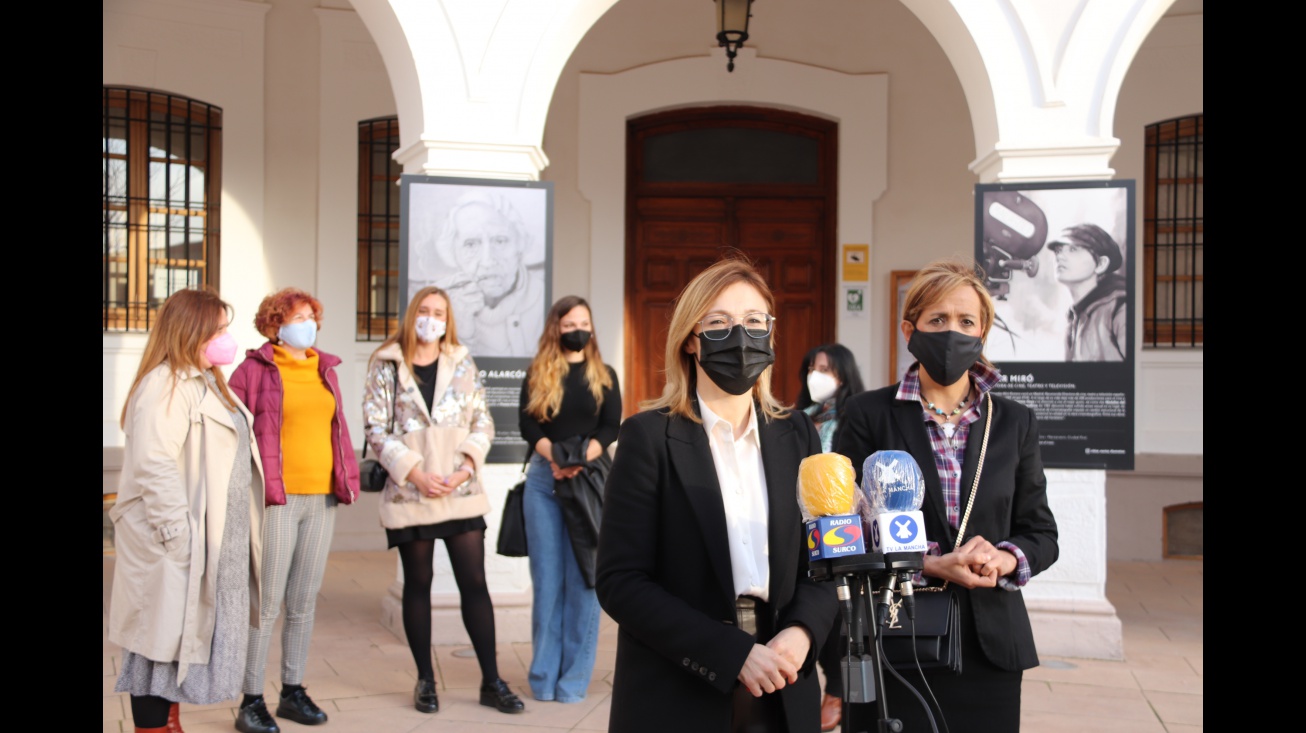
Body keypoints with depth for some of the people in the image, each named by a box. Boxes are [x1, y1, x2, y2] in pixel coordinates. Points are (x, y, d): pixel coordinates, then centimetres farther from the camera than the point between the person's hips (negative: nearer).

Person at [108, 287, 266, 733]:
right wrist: (177, 535, -24)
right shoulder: (165, 385, -15)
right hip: (172, 545, -10)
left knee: (187, 637, 15)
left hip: (213, 541, 10)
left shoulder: (206, 382, 17)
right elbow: (154, 466, -23)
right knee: (162, 638, -1)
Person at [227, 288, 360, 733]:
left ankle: (293, 691, 23)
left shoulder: (325, 370, 16)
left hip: (322, 499, 6)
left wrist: (348, 476, 13)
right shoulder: (254, 370, -2)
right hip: (276, 499, -6)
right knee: (267, 603, -3)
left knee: (304, 603, 12)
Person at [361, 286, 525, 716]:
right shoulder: (386, 365, 2)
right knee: (418, 583, 7)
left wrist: (467, 465, -9)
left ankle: (491, 682, 8)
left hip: (461, 491, 2)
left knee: (474, 582, 1)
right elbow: (375, 428, -2)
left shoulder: (463, 365, 9)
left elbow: (483, 423, 8)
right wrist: (414, 472, -11)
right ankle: (425, 680, 18)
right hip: (409, 492, -1)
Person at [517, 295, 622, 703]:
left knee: (583, 577, -3)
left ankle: (576, 677, 4)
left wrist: (581, 459, -17)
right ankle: (544, 675, 11)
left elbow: (611, 427, 0)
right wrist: (554, 455, -18)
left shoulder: (604, 376, 9)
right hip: (543, 477, 1)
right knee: (546, 577, 3)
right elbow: (528, 425, 0)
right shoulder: (537, 374, 10)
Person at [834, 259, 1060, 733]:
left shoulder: (1015, 422, 8)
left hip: (990, 644, 3)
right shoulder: (869, 415, 0)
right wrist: (931, 564, -16)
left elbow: (1041, 534, 10)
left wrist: (1005, 559, -12)